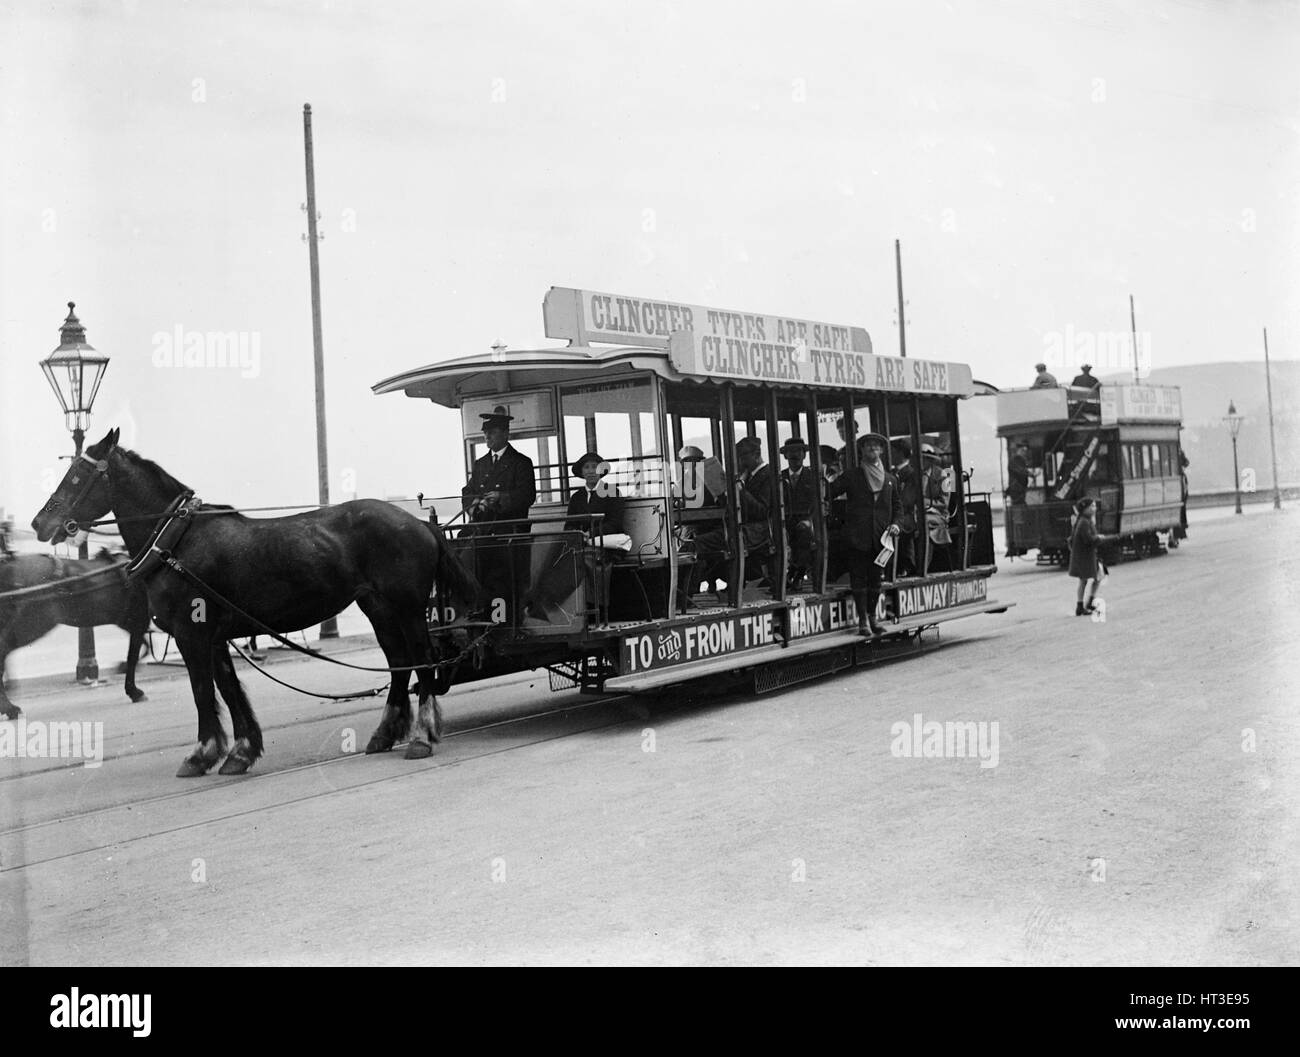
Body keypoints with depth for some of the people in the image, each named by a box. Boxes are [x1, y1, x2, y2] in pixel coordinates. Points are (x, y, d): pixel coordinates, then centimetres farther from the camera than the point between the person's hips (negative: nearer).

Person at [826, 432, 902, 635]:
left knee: (875, 578, 6)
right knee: (859, 578, -4)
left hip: (880, 536, 3)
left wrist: (895, 523, 4)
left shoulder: (890, 479, 15)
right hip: (857, 536, -3)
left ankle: (872, 617, 14)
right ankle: (863, 619, -2)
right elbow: (828, 494, 3)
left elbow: (897, 506, 19)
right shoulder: (852, 477, 5)